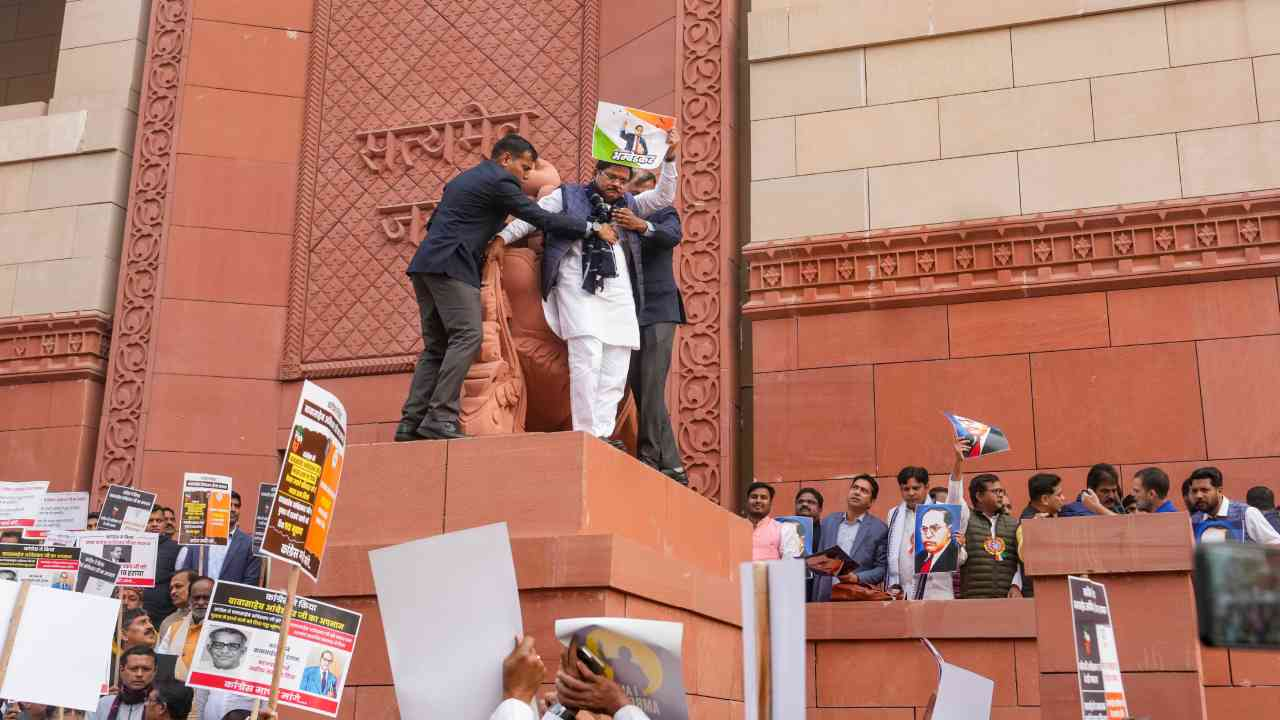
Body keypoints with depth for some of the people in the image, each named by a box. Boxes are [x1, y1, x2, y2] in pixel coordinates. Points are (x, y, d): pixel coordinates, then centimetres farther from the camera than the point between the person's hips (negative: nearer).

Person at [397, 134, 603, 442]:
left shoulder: (464, 178, 26)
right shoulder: (499, 181, -3)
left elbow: (434, 223, 28)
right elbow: (541, 218, -7)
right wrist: (593, 228, -1)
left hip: (426, 264, 10)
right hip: (451, 266, -10)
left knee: (436, 346, 8)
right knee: (467, 336, -13)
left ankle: (411, 422, 2)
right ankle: (440, 417, -20)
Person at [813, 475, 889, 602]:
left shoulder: (879, 529, 0)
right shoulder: (828, 521, 11)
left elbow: (882, 569, 0)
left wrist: (857, 578, -15)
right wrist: (815, 598, 5)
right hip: (826, 596, 3)